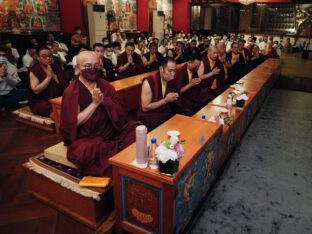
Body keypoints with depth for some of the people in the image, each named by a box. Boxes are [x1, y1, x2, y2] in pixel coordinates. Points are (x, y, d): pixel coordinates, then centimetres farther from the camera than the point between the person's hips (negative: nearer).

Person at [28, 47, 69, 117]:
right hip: (41, 101, -4)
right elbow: (36, 90, -14)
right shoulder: (34, 70, -2)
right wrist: (48, 77, -13)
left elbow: (66, 84, -2)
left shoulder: (57, 68, 10)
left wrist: (54, 76, -12)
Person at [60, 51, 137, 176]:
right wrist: (95, 103, -19)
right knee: (88, 150, -35)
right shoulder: (71, 92, -9)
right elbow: (74, 123, -16)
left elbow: (121, 112, -1)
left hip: (110, 132, 5)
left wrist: (104, 100, -19)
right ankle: (112, 174, -9)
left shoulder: (105, 85, 4)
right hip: (86, 138, -4)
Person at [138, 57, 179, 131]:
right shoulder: (149, 82, -20)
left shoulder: (171, 79, -1)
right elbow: (145, 108, -20)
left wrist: (175, 97, -7)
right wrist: (165, 100, -21)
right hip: (151, 118, -6)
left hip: (168, 115, 6)